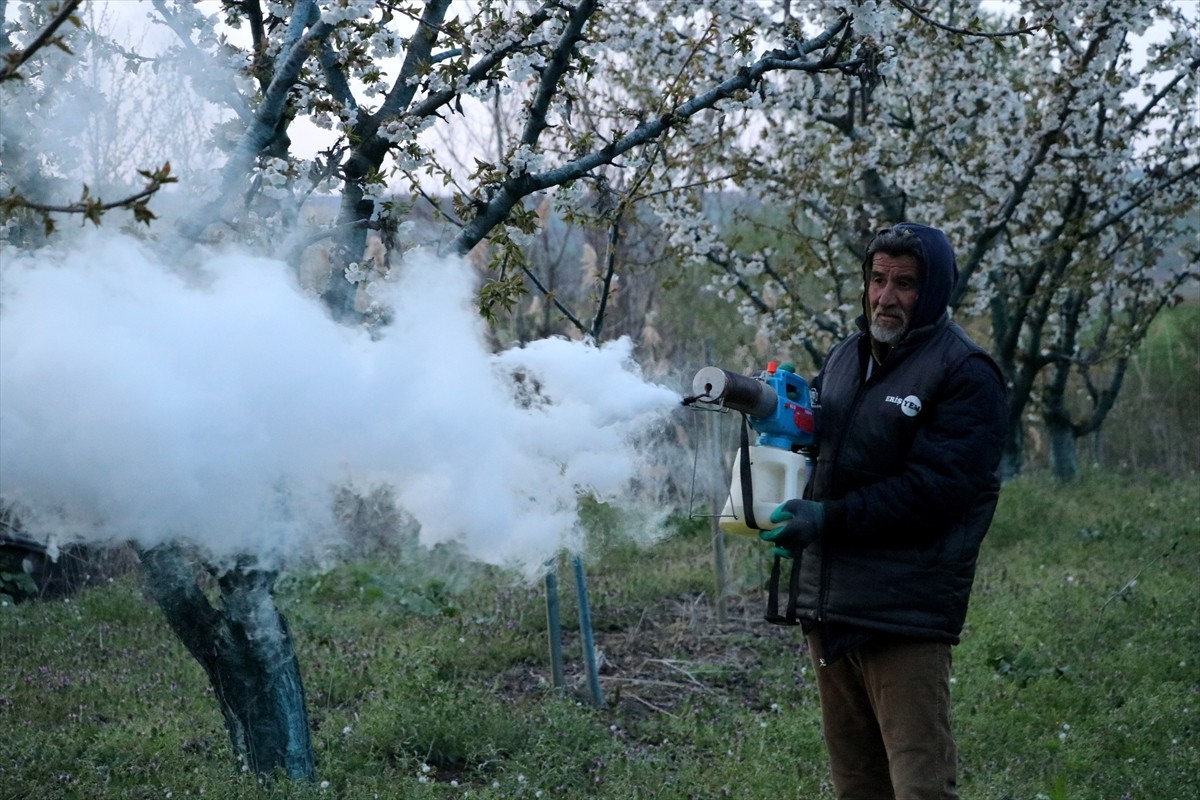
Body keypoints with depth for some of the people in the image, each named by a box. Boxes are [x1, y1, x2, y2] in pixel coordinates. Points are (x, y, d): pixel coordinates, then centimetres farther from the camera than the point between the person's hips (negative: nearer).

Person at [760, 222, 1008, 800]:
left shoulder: (965, 373, -8)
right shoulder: (845, 358, 16)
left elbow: (934, 488, -17)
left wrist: (829, 519, -22)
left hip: (904, 616, -7)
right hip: (826, 602, 8)